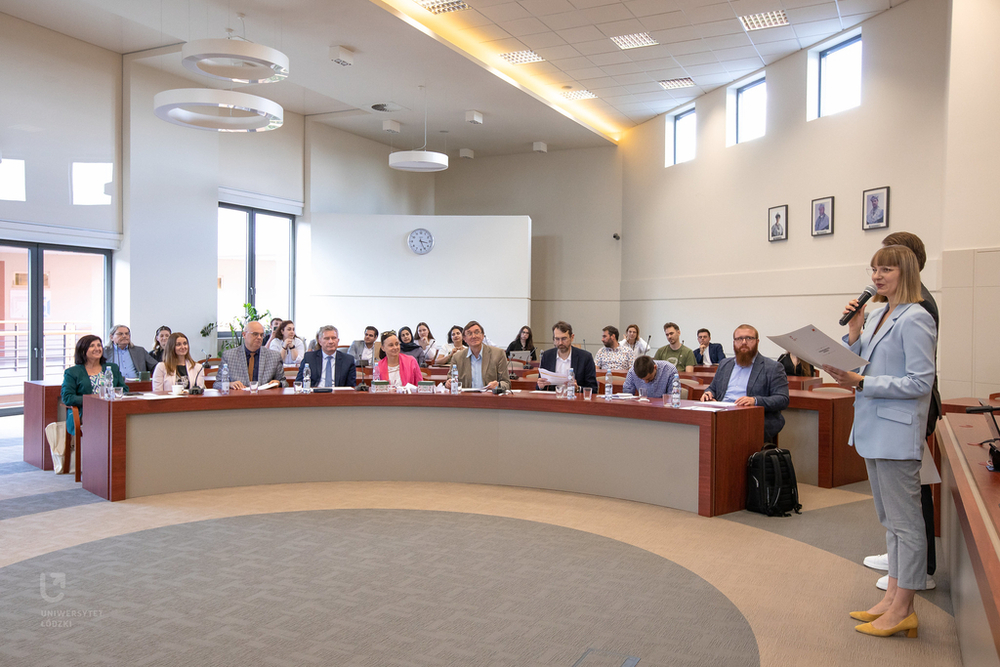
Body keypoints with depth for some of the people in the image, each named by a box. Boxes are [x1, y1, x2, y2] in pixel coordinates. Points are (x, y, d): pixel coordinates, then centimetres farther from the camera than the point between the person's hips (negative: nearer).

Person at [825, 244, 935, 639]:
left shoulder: (915, 319, -13)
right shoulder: (876, 316, 13)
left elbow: (920, 382, -18)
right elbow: (860, 366, 14)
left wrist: (862, 383, -21)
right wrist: (854, 332, 0)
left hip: (897, 433, -9)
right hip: (873, 429, 9)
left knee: (905, 521, 0)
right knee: (889, 518, 17)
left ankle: (902, 611, 10)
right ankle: (893, 597, 28)